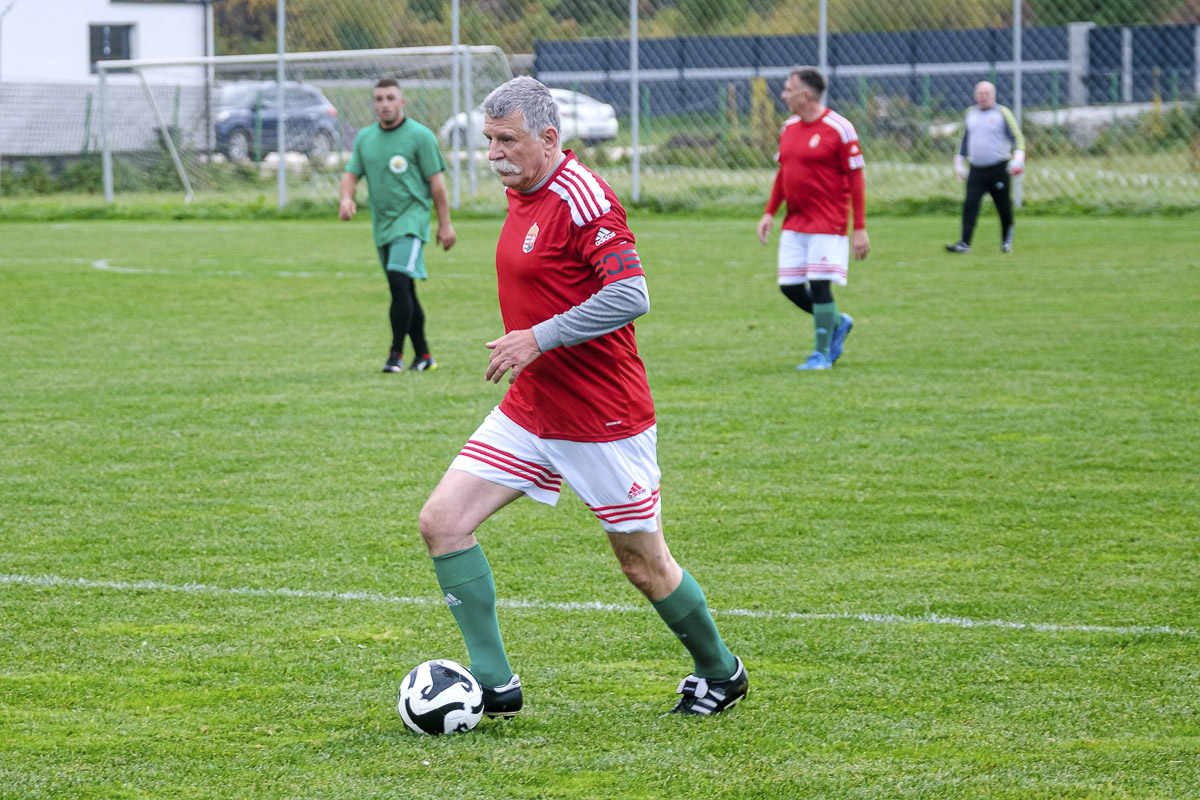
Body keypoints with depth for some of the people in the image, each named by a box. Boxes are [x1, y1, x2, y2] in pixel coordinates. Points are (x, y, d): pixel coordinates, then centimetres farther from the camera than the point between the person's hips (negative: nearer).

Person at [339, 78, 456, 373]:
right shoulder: (365, 138, 11)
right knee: (404, 292, 11)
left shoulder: (420, 136, -5)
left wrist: (445, 224, -5)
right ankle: (423, 356, 19)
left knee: (399, 282, -20)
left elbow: (436, 181, -4)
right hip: (382, 224, 6)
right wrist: (346, 198, -12)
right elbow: (351, 173, 11)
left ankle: (396, 353, -16)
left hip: (411, 219, -6)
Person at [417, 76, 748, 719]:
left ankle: (721, 674, 28)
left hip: (604, 422, -8)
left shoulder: (582, 197, -18)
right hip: (528, 413, 8)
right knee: (441, 521, -5)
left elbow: (630, 296, -27)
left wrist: (537, 339, -25)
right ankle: (493, 683, -2)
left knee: (643, 563, 4)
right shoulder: (521, 195, 10)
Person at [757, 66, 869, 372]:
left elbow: (855, 178, -10)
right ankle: (838, 322, 26)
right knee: (789, 287, 4)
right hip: (794, 222, 7)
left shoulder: (838, 128, -11)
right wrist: (769, 213, 12)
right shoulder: (789, 127, 11)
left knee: (819, 284, -10)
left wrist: (860, 228, -13)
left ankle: (822, 354, 3)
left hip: (828, 223, -7)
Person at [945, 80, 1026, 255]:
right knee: (970, 204, -11)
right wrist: (959, 162, 20)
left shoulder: (1002, 113, -1)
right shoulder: (971, 113, 14)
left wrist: (1018, 156, -19)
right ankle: (964, 243, -16)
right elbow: (965, 140, 25)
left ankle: (1007, 242, 22)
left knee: (1004, 207, 4)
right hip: (976, 170, 3)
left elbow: (1017, 136, -4)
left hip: (999, 169, -3)